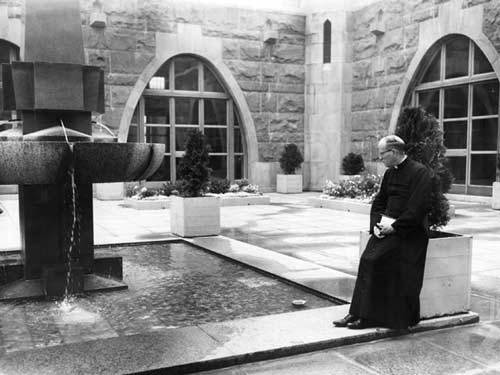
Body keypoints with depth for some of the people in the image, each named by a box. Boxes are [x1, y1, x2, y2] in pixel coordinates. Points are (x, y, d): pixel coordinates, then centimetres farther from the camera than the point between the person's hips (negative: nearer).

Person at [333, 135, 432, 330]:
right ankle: (359, 313, -9)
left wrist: (394, 226, -18)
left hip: (409, 231, -7)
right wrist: (376, 222, 1)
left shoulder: (420, 172, -9)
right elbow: (378, 201, 19)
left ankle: (369, 316, -11)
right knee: (368, 259, -13)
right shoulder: (389, 173, 15)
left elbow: (419, 208, -17)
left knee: (375, 258, -21)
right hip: (387, 227, 7)